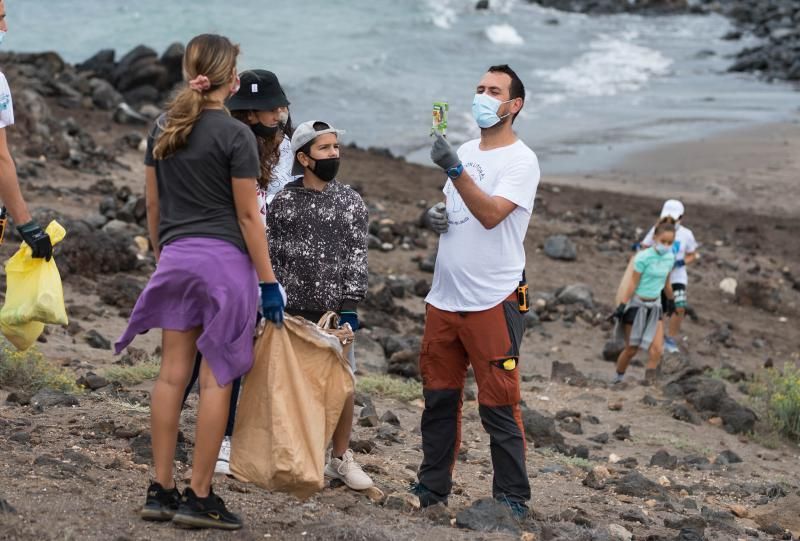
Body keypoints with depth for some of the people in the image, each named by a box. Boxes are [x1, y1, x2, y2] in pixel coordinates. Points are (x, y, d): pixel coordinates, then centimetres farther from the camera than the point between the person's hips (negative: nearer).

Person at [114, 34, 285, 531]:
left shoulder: (163, 129, 8)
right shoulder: (235, 135, -10)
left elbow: (153, 205, 13)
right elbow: (247, 215, -10)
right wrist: (269, 282, -6)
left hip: (175, 259, 6)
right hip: (225, 258, -6)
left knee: (173, 374, 8)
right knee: (216, 380, -1)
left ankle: (161, 491, 11)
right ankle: (200, 498, 1)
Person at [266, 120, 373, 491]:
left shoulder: (350, 202, 3)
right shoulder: (283, 201, 3)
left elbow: (357, 258, 0)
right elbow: (270, 254, 4)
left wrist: (349, 307, -7)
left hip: (333, 309, 0)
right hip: (292, 308, 0)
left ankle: (340, 459, 12)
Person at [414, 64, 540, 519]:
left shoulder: (521, 161, -8)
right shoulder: (465, 152, 15)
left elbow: (490, 214, -22)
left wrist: (454, 169, -30)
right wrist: (437, 214, 5)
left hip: (493, 301, -7)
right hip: (445, 296, 7)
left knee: (500, 405, -5)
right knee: (439, 397, 13)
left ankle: (513, 499, 1)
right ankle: (433, 486, 22)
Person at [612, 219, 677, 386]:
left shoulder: (670, 258, 0)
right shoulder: (643, 257, -18)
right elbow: (633, 283, -14)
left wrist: (671, 300, 28)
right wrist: (623, 305, -17)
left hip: (654, 306, 5)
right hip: (637, 304, -5)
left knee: (657, 350, -10)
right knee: (631, 349, 4)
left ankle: (649, 381, 0)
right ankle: (618, 378, 25)